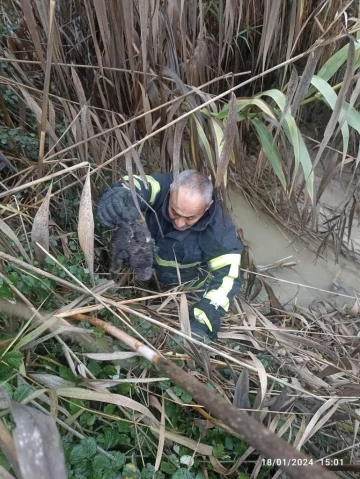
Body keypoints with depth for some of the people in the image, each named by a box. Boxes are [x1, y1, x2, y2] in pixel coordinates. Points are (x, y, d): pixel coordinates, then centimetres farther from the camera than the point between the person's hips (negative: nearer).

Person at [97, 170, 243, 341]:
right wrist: (117, 198, -61)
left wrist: (200, 325, -45)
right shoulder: (163, 187, -30)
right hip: (148, 276, 2)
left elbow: (226, 278, -33)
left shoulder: (220, 229, -33)